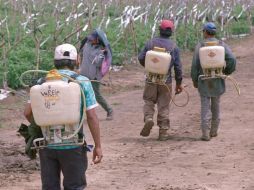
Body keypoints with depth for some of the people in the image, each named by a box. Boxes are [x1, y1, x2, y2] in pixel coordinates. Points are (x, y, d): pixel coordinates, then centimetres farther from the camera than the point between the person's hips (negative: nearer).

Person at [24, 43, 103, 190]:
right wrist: (98, 146, -3)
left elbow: (28, 112, 0)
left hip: (47, 144, 3)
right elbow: (92, 117, -9)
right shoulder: (83, 82, -5)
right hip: (72, 145, -3)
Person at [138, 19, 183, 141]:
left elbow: (141, 58, -1)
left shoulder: (151, 43, -3)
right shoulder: (173, 46, -4)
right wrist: (179, 83, 5)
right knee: (164, 106, 7)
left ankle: (148, 118, -12)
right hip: (166, 80, 0)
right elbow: (178, 66, -4)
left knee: (149, 101, 15)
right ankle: (163, 132, 8)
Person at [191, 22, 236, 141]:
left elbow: (195, 65, -8)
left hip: (204, 81, -2)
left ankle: (205, 134, -6)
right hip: (218, 81, 2)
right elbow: (232, 59, -14)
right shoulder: (222, 45, -2)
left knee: (205, 106, 1)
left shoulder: (200, 46, -7)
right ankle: (214, 131, 25)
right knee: (216, 105, 17)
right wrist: (228, 71, 4)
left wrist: (194, 81, 4)